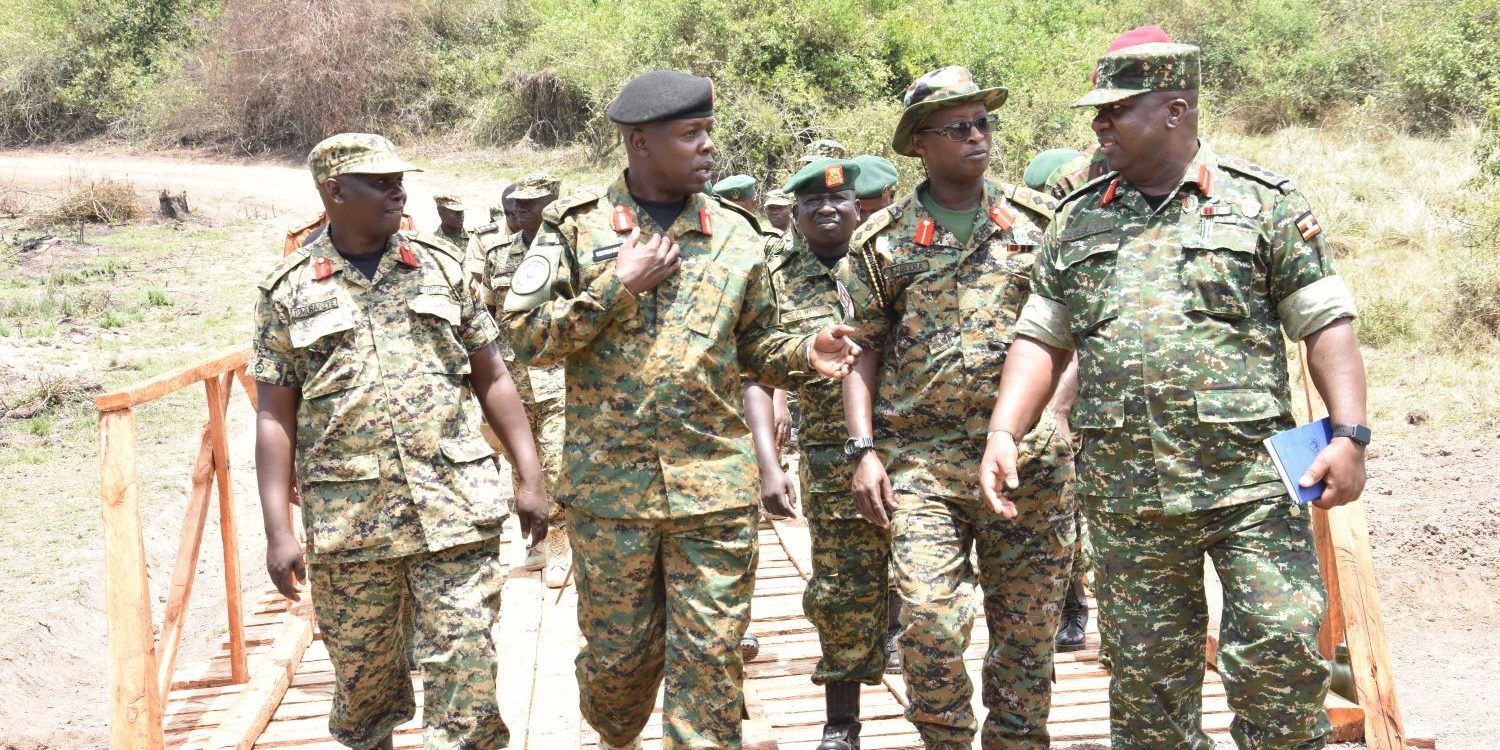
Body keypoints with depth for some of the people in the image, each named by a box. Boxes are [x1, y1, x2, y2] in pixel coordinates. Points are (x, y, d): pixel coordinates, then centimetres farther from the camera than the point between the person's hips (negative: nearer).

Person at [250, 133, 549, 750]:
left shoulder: (443, 267, 8)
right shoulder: (288, 291, 3)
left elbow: (491, 378, 11)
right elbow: (275, 415, 2)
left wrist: (531, 478, 5)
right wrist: (277, 531, -4)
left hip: (456, 511, 0)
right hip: (348, 523, 0)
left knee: (464, 673, -3)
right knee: (362, 675, 12)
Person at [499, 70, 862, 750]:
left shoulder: (735, 235, 8)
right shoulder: (577, 226, 1)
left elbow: (753, 348, 15)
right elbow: (524, 335, -4)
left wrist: (804, 354, -7)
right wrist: (618, 288, -13)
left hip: (715, 486, 1)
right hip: (608, 483, -1)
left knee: (710, 657, -1)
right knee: (617, 651, 11)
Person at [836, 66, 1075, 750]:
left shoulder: (1037, 220, 8)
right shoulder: (882, 240, 6)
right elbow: (862, 351, 6)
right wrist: (864, 451, -2)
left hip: (1031, 455, 1)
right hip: (922, 459, -1)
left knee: (1027, 628, 6)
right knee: (928, 620, -12)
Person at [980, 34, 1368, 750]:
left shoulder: (1265, 203, 3)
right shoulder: (1078, 221, 13)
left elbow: (1326, 325, 0)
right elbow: (1042, 337, 14)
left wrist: (1349, 434, -11)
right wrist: (1003, 432, 0)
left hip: (1252, 478, -3)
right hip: (1125, 492, 3)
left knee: (1281, 650, -8)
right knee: (1148, 670, 7)